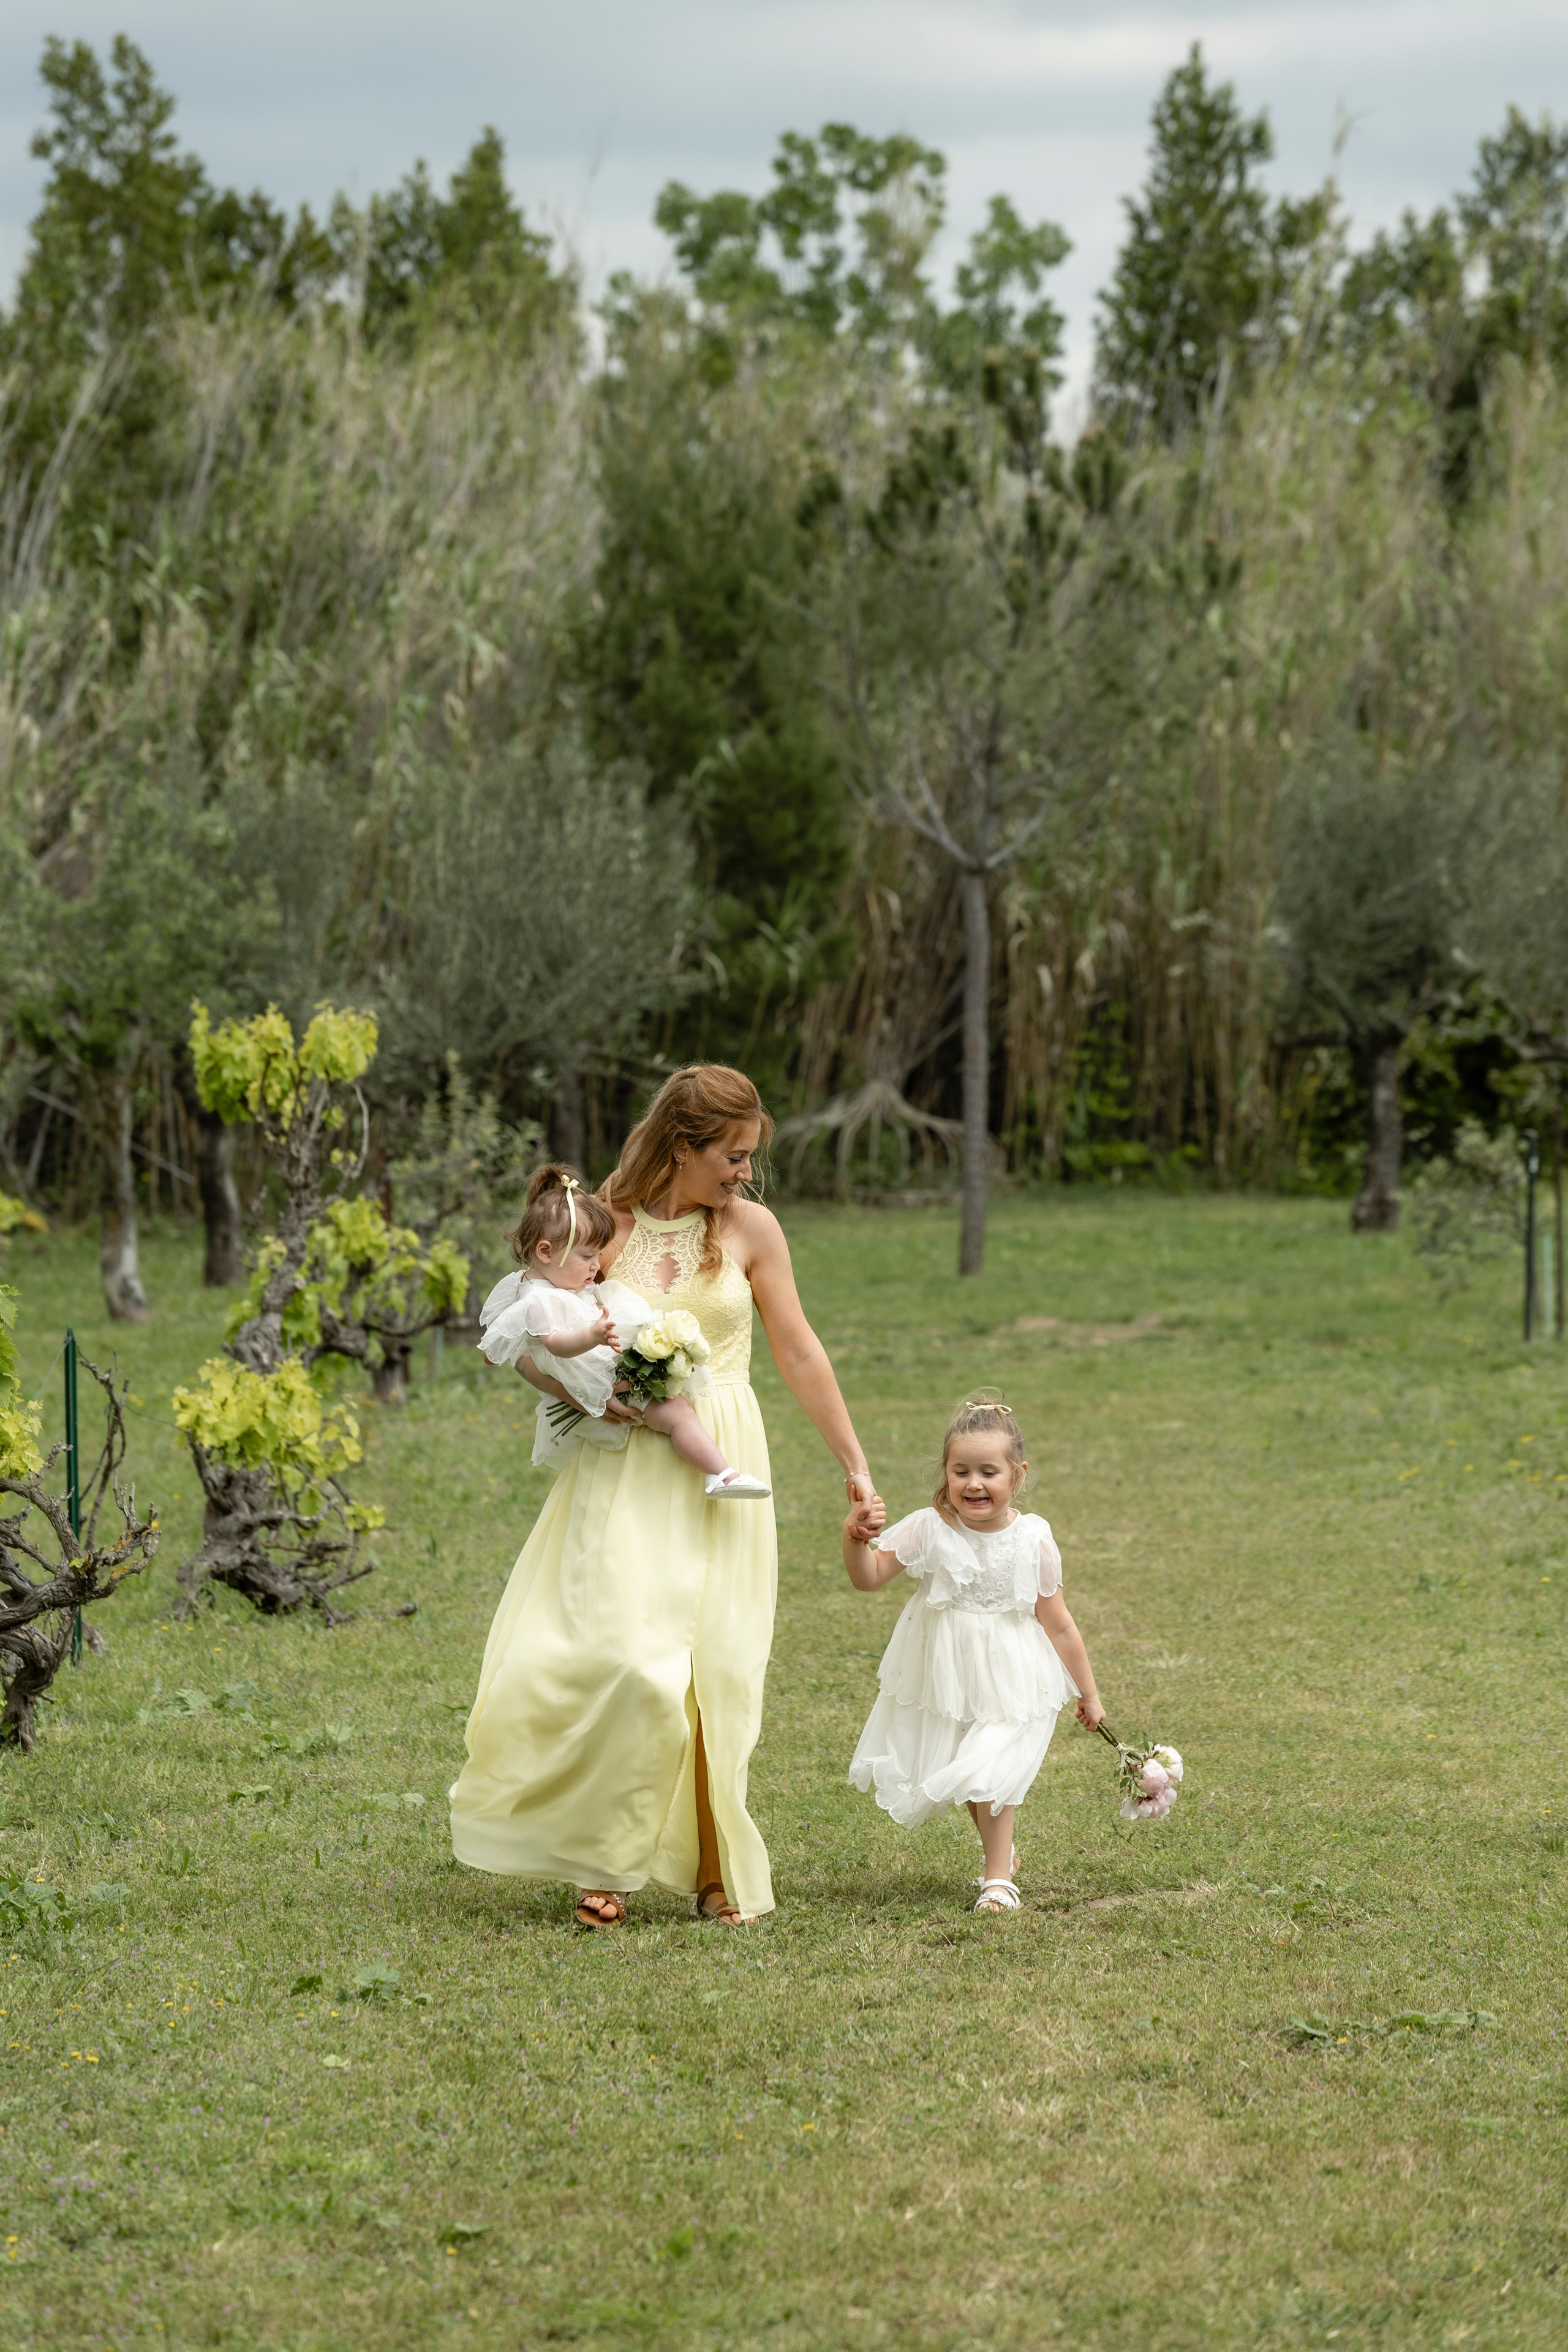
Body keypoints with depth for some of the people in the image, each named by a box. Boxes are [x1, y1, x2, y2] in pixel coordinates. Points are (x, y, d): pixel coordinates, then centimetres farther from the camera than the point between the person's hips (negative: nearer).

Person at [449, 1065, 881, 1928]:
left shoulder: (750, 1228, 3)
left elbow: (799, 1352, 8)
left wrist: (855, 1466, 10)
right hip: (625, 1469, -2)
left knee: (717, 1667, 0)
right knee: (630, 1659, -14)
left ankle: (715, 1866, 13)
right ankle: (605, 1856, 3)